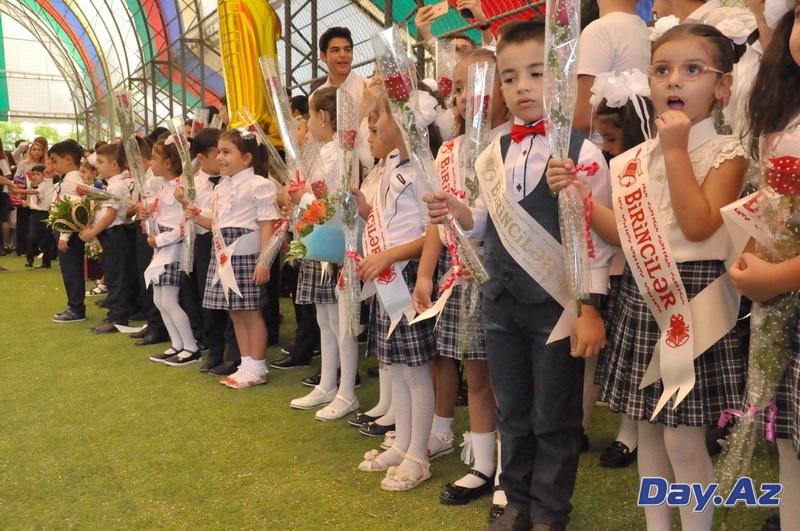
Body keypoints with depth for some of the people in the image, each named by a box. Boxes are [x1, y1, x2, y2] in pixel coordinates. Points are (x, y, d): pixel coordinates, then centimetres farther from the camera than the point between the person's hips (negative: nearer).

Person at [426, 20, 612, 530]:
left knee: (554, 418, 9)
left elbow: (598, 235, -13)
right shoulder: (493, 154, 7)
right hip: (501, 301, 5)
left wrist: (591, 307, -16)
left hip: (557, 303, -5)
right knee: (512, 412, 18)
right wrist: (462, 214, -6)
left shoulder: (581, 151, -10)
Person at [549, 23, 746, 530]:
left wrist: (676, 150, -17)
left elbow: (698, 226, -19)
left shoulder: (725, 152, -5)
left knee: (684, 439, -2)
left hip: (694, 295, -5)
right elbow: (625, 234, 6)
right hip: (640, 294, 5)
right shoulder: (637, 157, 8)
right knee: (649, 429, 14)